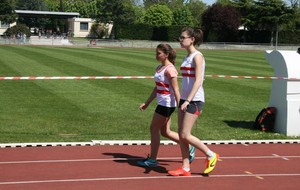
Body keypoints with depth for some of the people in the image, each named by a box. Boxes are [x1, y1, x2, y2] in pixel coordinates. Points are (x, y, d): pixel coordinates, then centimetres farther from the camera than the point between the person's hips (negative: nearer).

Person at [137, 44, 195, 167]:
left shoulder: (169, 69, -16)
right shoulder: (159, 68, 12)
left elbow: (176, 90, -18)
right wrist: (147, 103, 19)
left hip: (167, 104, -9)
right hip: (162, 103, 9)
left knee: (154, 129, -1)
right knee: (165, 132, 14)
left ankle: (152, 159, 10)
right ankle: (188, 148, 25)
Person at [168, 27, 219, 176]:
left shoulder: (197, 57, -12)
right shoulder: (187, 57, 14)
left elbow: (198, 81, -20)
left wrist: (188, 101, -26)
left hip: (194, 100, -9)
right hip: (185, 99, 9)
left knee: (185, 135, -8)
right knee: (181, 135, 6)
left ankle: (211, 155, 9)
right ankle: (185, 168, 12)